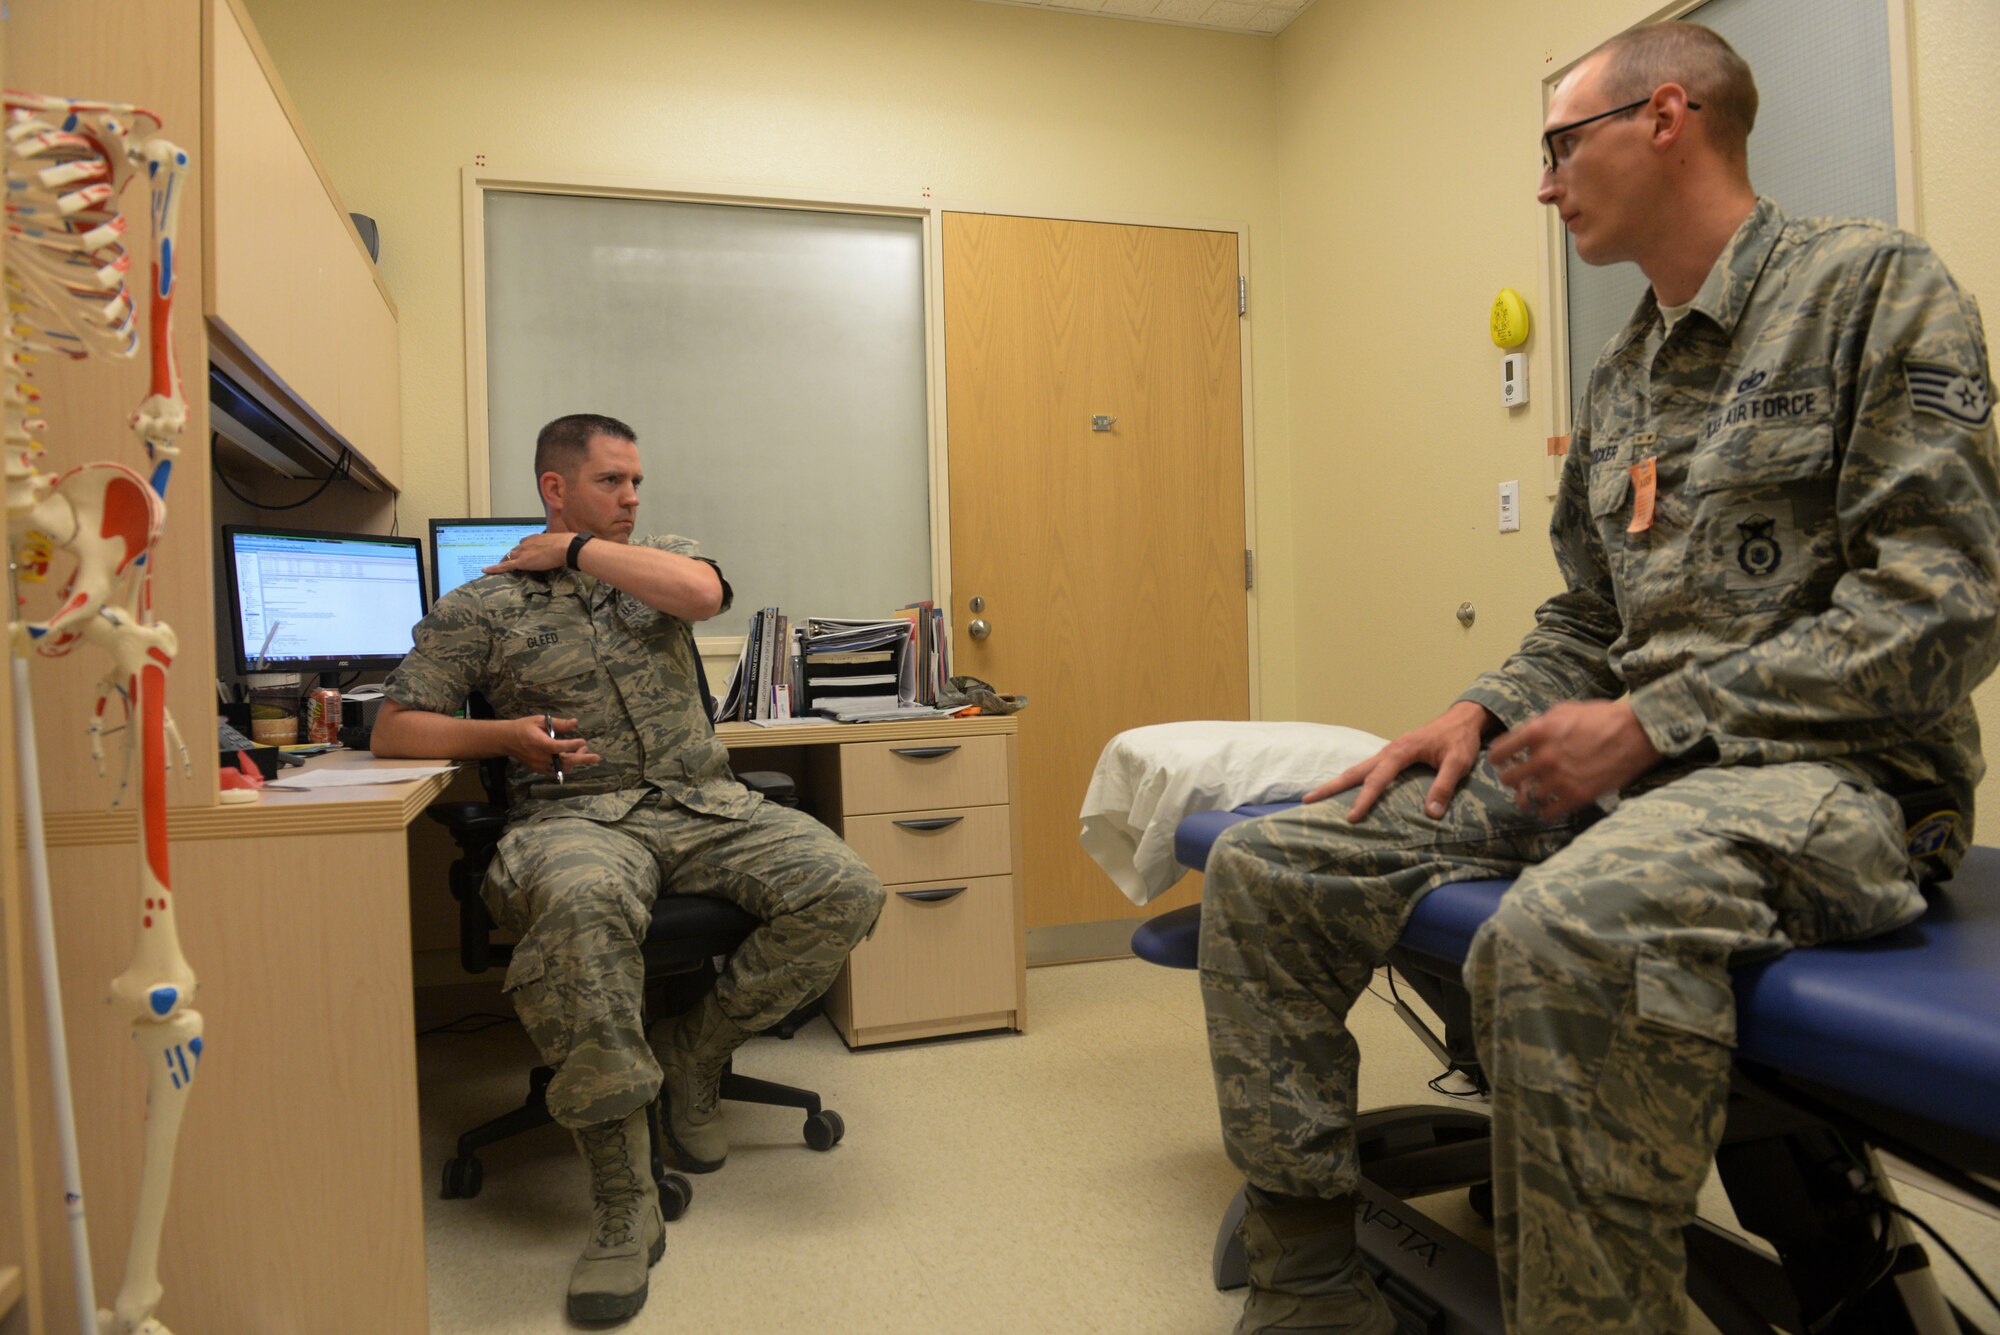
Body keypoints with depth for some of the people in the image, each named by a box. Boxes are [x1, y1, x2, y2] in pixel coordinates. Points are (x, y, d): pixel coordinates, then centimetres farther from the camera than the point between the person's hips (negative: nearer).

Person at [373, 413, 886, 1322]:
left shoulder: (658, 566, 19)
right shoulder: (481, 607, 11)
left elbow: (703, 592, -7)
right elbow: (395, 730, 8)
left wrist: (576, 549, 2)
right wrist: (505, 735, -9)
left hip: (703, 805, 4)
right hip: (578, 817, -3)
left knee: (845, 891, -21)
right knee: (583, 902, -41)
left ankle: (695, 1052, 2)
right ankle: (623, 1203, -28)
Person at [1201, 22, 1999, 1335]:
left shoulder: (1873, 284, -2)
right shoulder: (1619, 376, 19)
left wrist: (1654, 721, -17)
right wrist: (1486, 712, 1)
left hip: (1828, 765, -7)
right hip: (1631, 756, 7)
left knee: (1568, 935, -42)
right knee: (1264, 869, -6)